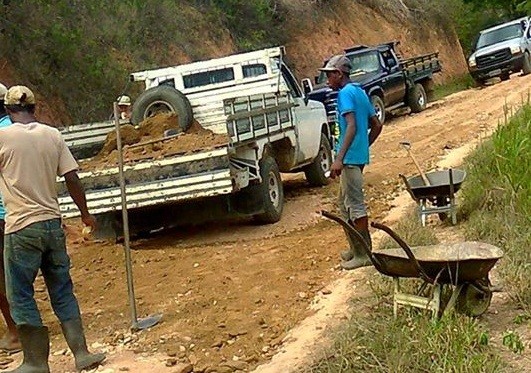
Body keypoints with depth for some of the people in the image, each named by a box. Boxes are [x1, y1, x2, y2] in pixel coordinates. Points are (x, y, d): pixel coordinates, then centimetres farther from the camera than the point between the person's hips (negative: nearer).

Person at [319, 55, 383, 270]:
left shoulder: (345, 93, -12)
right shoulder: (359, 92, 16)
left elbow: (351, 127, -24)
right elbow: (376, 126, 19)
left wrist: (339, 159, -29)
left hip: (350, 157, -10)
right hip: (359, 155, 10)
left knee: (355, 205, -4)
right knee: (346, 204, 18)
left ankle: (363, 254, 1)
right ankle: (355, 248, 26)